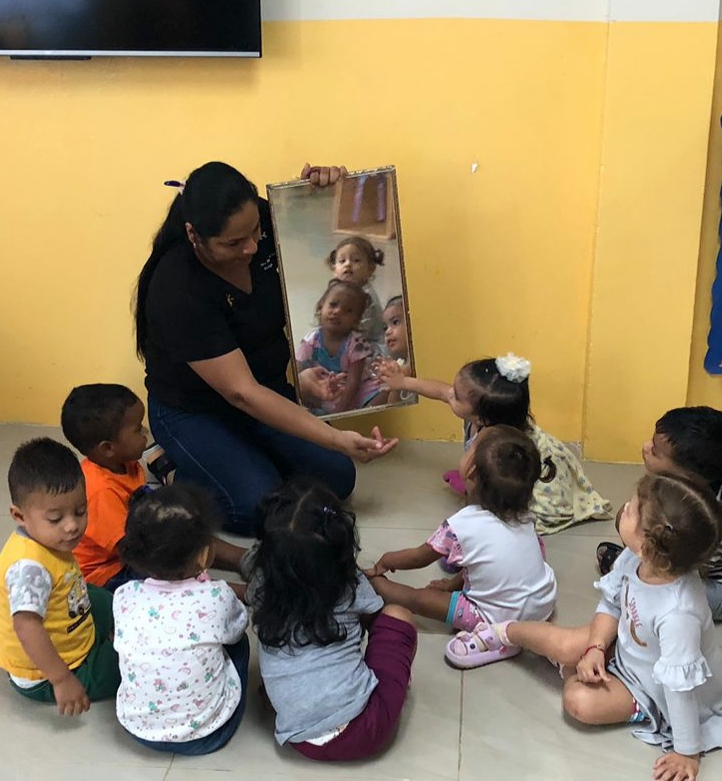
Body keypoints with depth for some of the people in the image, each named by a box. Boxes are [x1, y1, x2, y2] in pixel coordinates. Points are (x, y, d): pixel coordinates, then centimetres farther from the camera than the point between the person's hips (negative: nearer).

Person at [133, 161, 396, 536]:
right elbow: (241, 393, -33)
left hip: (269, 391, 6)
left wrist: (322, 183, -21)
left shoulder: (263, 223, -16)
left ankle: (246, 457, 15)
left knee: (337, 479, -7)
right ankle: (187, 475, 6)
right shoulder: (178, 291, -32)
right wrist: (337, 439, -38)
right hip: (195, 414, -6)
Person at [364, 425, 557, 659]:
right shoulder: (523, 515, -4)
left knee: (420, 598, 3)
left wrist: (386, 561, 19)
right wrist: (455, 582, 21)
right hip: (545, 602, 6)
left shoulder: (459, 526, -19)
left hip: (502, 619, -5)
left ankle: (377, 584, 27)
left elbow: (419, 557, 0)